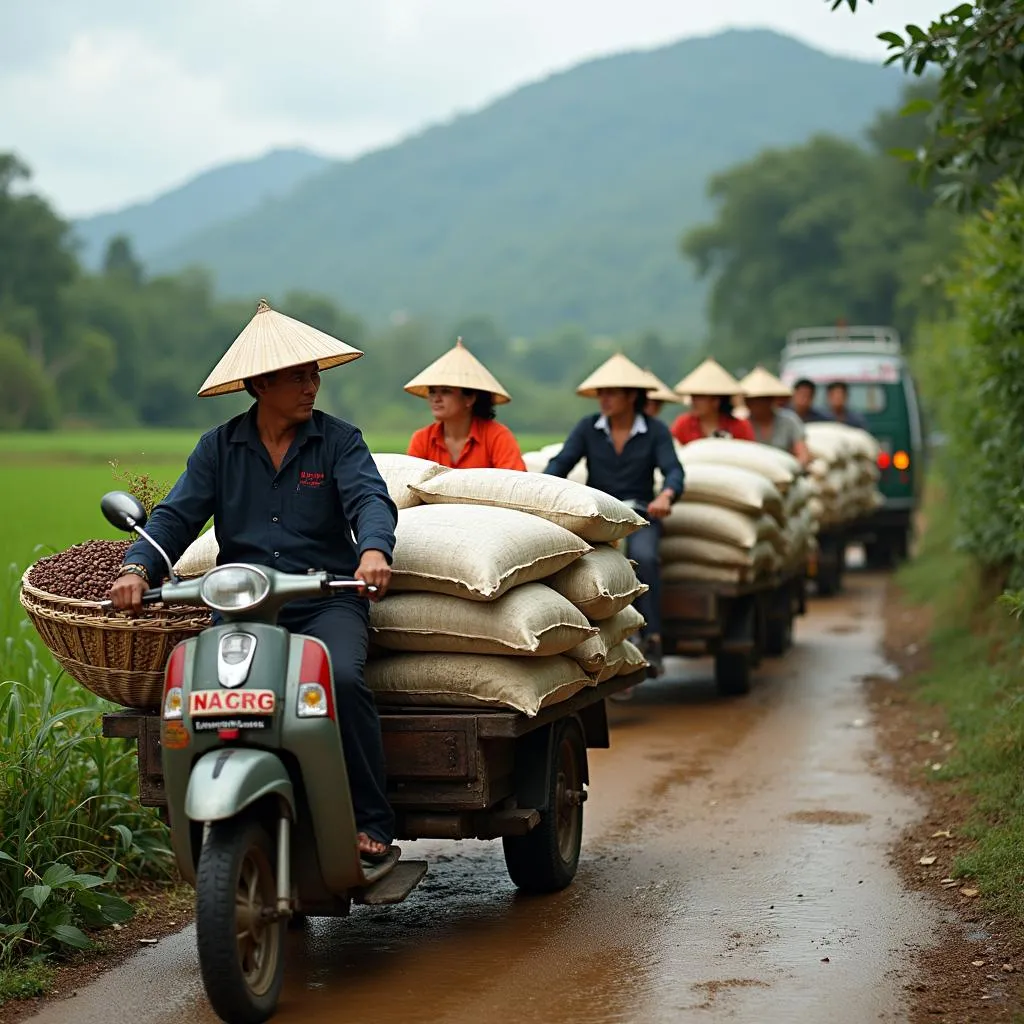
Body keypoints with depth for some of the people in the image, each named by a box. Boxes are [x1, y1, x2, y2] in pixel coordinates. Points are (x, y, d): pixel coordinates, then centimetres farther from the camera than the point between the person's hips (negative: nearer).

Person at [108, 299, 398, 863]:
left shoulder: (339, 440, 8)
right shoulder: (218, 447, 13)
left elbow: (370, 499, -9)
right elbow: (175, 516, 5)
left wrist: (373, 549, -33)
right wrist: (137, 568, -16)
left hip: (328, 601, -2)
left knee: (342, 680, -31)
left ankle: (373, 822, -18)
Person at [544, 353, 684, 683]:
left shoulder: (655, 431, 2)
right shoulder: (588, 428, 7)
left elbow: (673, 471, -11)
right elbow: (561, 463, -2)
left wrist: (665, 496, -35)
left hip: (639, 514, -1)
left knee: (643, 557, -34)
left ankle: (652, 640, -28)